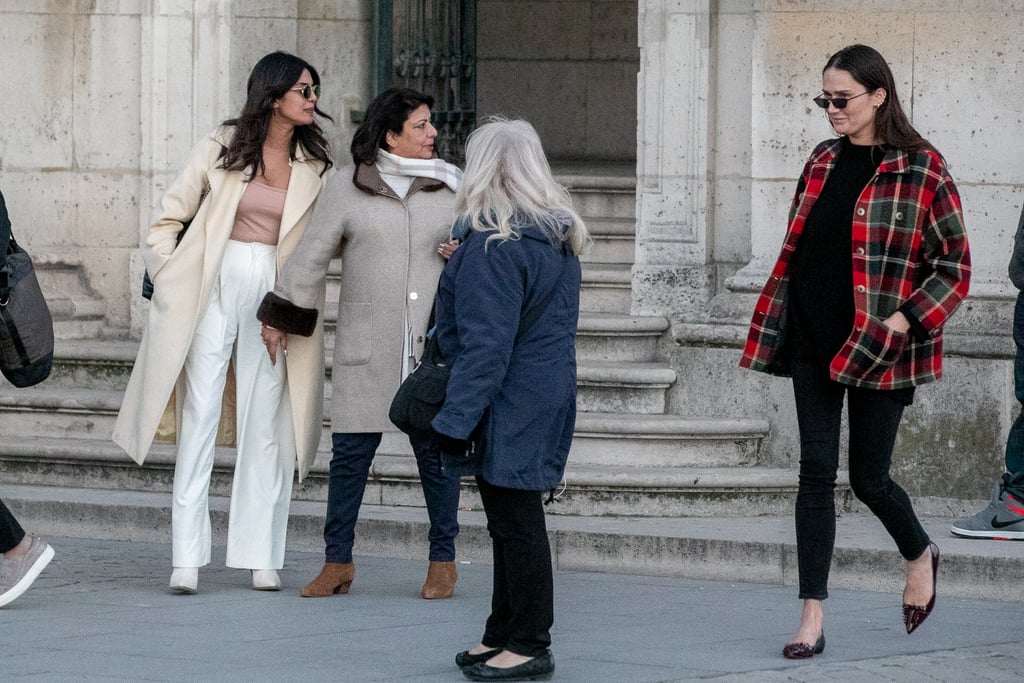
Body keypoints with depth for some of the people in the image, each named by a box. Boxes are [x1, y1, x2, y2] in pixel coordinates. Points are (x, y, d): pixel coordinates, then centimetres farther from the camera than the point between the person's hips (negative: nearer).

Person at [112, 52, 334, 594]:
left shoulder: (314, 164, 8)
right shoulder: (222, 147, 3)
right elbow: (168, 218, 8)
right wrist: (170, 280, 0)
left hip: (274, 296, 2)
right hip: (215, 291, -2)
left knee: (266, 424, 0)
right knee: (200, 416, -5)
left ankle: (261, 557, 4)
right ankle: (186, 559, -6)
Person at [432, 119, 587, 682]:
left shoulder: (496, 244, -18)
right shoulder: (559, 238, 11)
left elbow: (486, 344, -21)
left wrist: (454, 419, -19)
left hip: (509, 403, -10)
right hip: (549, 394, 10)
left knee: (515, 522, -4)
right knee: (511, 520, 15)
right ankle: (505, 634, 22)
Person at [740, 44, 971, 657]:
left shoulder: (921, 170, -7)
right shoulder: (823, 163, 10)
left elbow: (955, 267, -6)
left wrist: (902, 319, -16)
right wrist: (772, 326, 13)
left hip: (877, 349, -4)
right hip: (813, 342, 5)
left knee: (869, 475, 4)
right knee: (816, 471, 0)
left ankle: (920, 555, 37)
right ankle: (813, 620, 1)